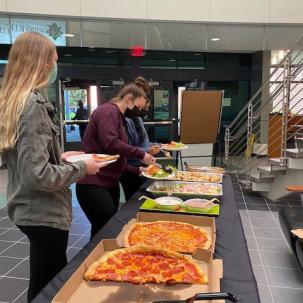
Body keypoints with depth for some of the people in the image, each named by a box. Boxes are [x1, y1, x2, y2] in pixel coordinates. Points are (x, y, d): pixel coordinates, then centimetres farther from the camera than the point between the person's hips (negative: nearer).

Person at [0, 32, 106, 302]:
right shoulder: (34, 105, -22)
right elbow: (38, 175, -26)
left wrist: (60, 157, 12)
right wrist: (81, 168, -13)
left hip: (31, 211, 9)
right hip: (44, 215, -9)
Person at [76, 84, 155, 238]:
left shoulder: (117, 115, 19)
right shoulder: (108, 111, -10)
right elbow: (110, 144, -26)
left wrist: (137, 170, 13)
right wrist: (140, 154, -17)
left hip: (109, 183, 10)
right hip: (93, 184, -10)